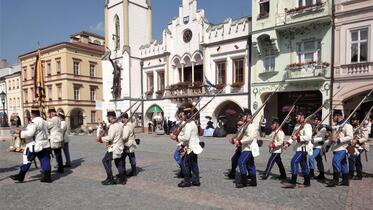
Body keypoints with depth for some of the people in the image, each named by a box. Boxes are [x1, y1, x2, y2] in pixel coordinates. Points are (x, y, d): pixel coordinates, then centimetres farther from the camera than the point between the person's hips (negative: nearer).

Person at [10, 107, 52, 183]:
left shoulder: (34, 122, -15)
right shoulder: (44, 122, 12)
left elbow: (29, 133, -20)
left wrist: (20, 132, -6)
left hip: (34, 146, -8)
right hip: (44, 145, 8)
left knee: (27, 160, 6)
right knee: (45, 161, 6)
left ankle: (20, 176, 17)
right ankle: (47, 177, 8)